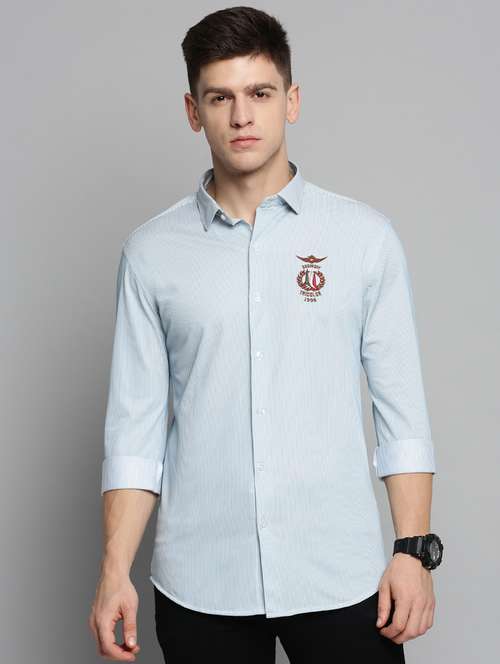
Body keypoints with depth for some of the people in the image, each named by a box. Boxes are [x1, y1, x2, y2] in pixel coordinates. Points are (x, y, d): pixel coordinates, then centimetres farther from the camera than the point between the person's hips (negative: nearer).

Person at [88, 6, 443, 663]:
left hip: (340, 578, 0)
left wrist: (414, 550, -4)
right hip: (198, 585, 1)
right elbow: (135, 424, 2)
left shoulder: (366, 236, 0)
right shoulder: (151, 251, 2)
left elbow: (402, 410, 1)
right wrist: (115, 571, -3)